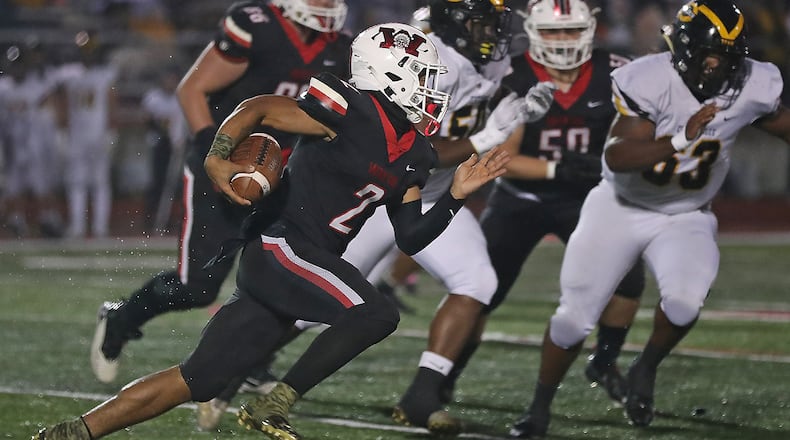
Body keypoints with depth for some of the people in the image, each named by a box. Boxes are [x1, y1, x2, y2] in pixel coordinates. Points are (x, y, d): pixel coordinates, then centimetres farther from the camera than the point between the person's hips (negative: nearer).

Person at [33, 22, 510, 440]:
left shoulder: (412, 156, 15)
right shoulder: (353, 113, -11)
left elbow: (411, 238, 17)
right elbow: (257, 108, -8)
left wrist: (457, 194, 7)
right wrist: (218, 157, -19)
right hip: (282, 246, -8)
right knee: (376, 314, -23)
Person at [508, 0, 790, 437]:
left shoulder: (752, 87, -14)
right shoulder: (648, 81, -26)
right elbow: (616, 158, -35)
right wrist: (680, 140, -46)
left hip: (685, 218, 2)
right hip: (622, 208, -2)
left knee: (685, 299, -27)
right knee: (576, 314, 0)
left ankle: (645, 371, 3)